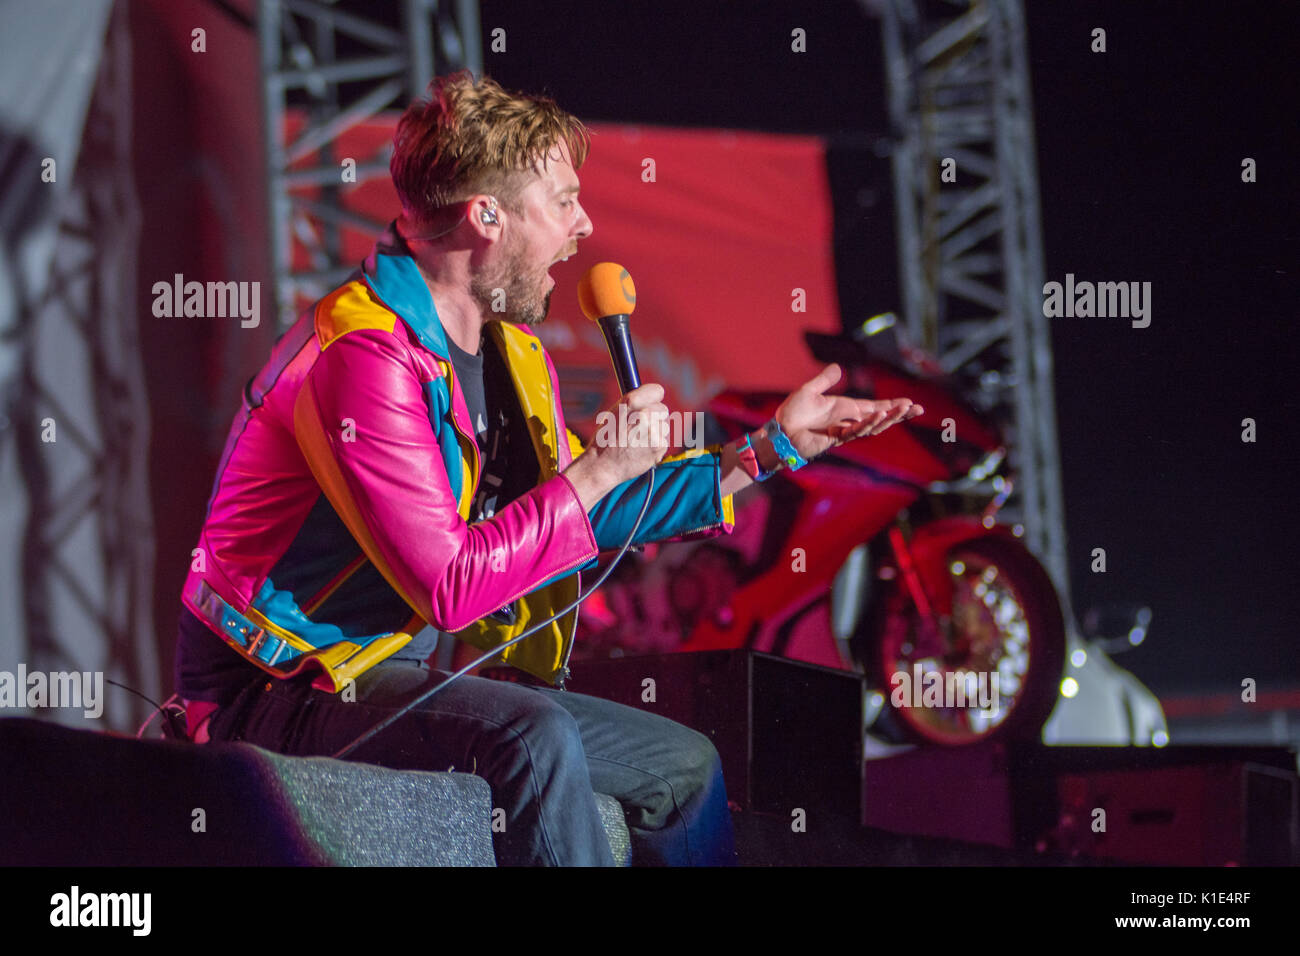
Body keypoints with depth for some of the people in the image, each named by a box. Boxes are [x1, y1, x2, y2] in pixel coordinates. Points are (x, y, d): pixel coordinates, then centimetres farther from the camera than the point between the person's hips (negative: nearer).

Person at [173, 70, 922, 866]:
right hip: (280, 696, -10)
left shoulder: (508, 351, 9)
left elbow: (582, 517, 20)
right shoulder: (366, 355, -22)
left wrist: (774, 445, 19)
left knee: (684, 764, 10)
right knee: (536, 734, -34)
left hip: (398, 677, 10)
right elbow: (449, 589, -27)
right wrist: (603, 467, -20)